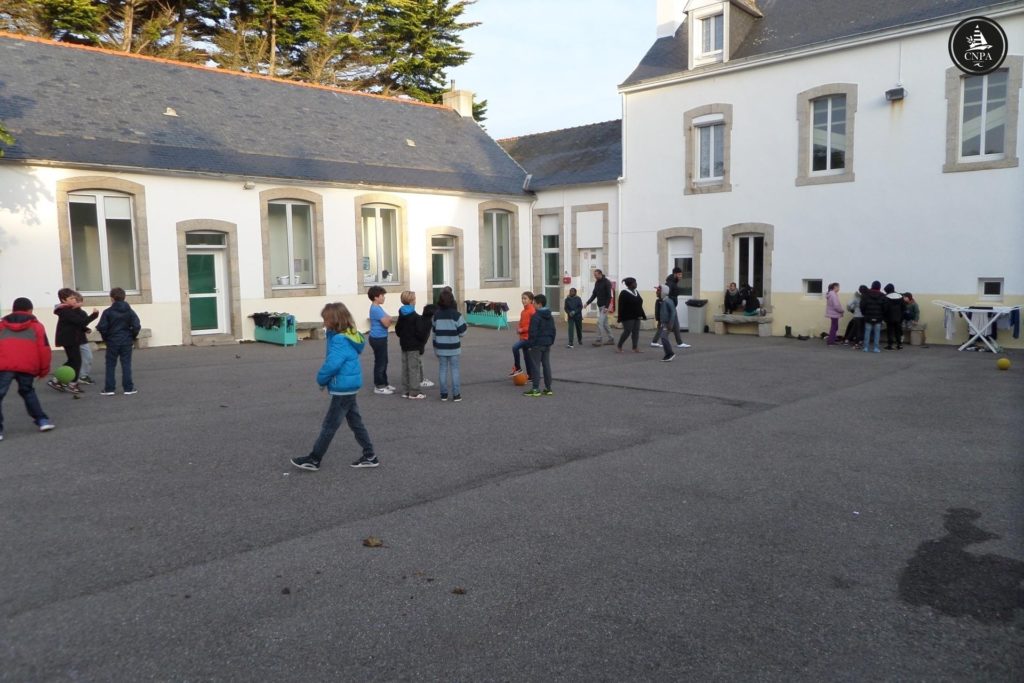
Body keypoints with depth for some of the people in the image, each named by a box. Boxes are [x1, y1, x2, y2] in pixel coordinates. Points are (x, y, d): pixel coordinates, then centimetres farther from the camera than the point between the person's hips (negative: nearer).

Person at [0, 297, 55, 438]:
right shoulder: (36, 326, 15)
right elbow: (44, 349, 9)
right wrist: (44, 370, 16)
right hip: (27, 367, 1)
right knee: (27, 391, 23)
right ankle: (42, 420, 19)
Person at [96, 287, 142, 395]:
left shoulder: (108, 312, -5)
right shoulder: (129, 311, -1)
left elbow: (102, 327, -9)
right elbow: (137, 326, -7)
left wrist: (105, 338, 7)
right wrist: (132, 337, 7)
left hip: (112, 342, -1)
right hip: (127, 342, 1)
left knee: (110, 365, 7)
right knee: (126, 364, 4)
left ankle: (109, 389, 8)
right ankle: (128, 388, 3)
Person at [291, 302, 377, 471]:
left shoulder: (340, 340, -22)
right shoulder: (349, 336, 8)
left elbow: (332, 364, -29)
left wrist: (321, 379, -13)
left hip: (343, 388, -10)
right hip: (350, 386, 10)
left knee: (329, 425, 1)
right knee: (355, 422, 15)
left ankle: (313, 460, 11)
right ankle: (370, 456, 20)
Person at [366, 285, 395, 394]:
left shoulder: (377, 308, 12)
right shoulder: (376, 309, -20)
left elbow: (385, 322, 15)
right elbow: (386, 323, -21)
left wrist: (387, 319, -5)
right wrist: (389, 319, -2)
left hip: (380, 338, 10)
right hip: (378, 339, -10)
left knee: (383, 362, 18)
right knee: (380, 362, -2)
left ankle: (384, 383, 27)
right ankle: (378, 386, 7)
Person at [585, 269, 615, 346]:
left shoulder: (606, 282, -12)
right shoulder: (597, 283, 11)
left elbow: (609, 295, -17)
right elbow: (594, 294, 14)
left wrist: (606, 307, -23)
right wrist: (587, 303, 2)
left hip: (605, 306, -8)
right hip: (600, 305, 8)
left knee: (600, 322, -14)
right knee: (604, 323, 11)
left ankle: (599, 340, -12)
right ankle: (611, 339, 19)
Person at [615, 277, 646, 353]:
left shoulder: (636, 292, 13)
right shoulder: (624, 293, -11)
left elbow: (639, 305, 17)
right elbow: (621, 306, -15)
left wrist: (643, 315, 13)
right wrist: (621, 318, -19)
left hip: (636, 316, 8)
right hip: (628, 317, -8)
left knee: (636, 332, 4)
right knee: (627, 332, -8)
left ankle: (635, 348, 9)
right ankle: (619, 347, 5)